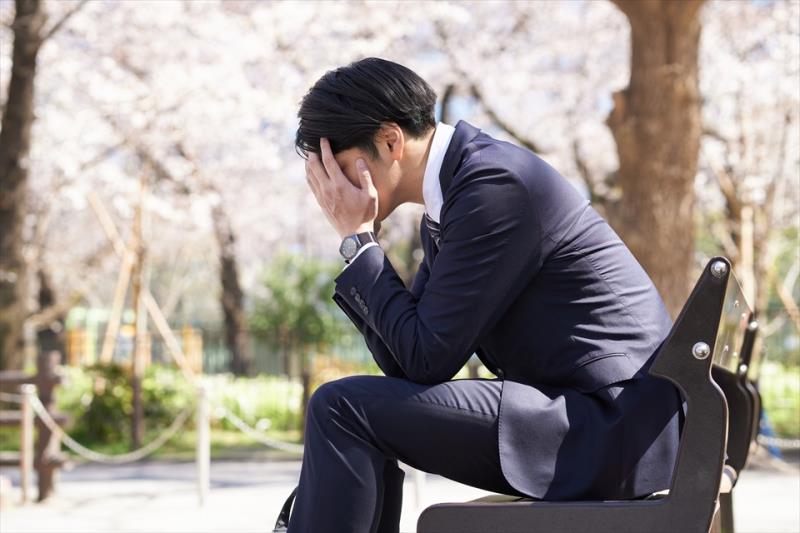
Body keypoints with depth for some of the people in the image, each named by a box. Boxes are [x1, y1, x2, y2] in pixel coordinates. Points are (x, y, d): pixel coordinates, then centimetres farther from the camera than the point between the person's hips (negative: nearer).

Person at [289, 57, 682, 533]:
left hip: (614, 429, -10)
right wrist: (357, 241, 4)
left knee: (343, 409, -13)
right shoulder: (456, 189, 13)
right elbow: (403, 361, 13)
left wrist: (358, 239, -7)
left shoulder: (496, 184, -16)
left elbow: (427, 358, -16)